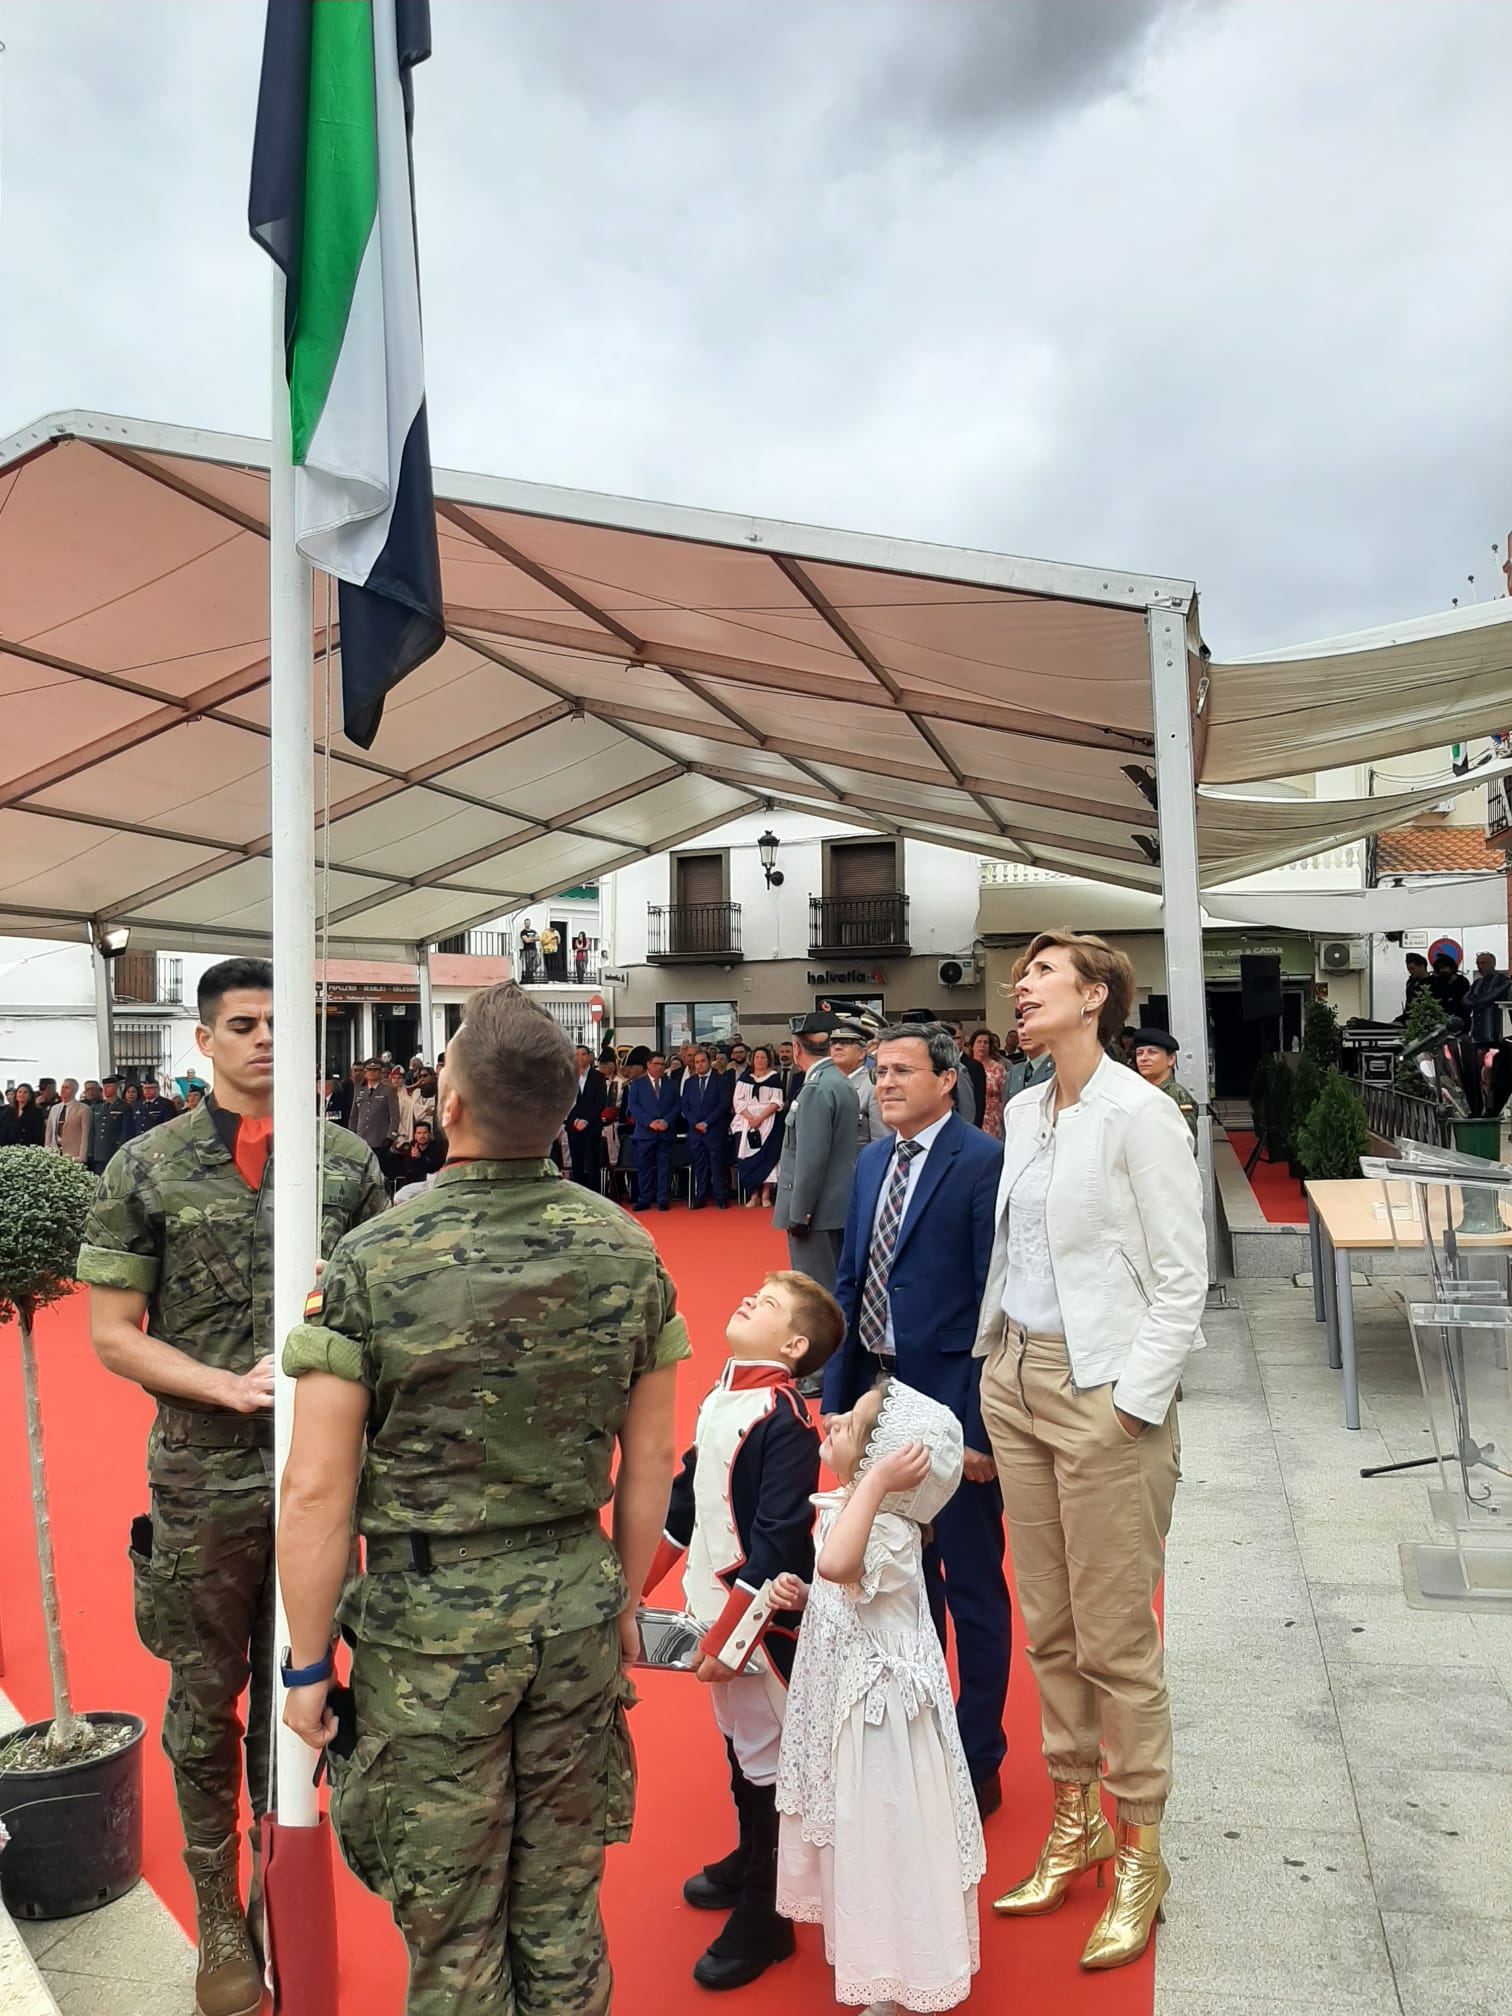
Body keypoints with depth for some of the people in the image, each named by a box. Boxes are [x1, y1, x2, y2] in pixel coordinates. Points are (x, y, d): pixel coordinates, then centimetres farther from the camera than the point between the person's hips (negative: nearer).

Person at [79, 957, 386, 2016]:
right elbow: (114, 1333, -4)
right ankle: (219, 1920, 35)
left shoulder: (349, 1162, -2)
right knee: (205, 1709, 15)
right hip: (204, 1479, -1)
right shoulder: (148, 1167, -5)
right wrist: (232, 1387, -18)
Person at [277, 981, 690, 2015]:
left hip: (429, 1624, -3)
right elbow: (651, 1456, 1)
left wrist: (308, 1663, -2)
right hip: (576, 1606, 3)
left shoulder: (374, 1262, -17)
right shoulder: (626, 1248, -6)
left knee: (451, 1933, 17)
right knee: (562, 1907, 21)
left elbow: (317, 1491, -14)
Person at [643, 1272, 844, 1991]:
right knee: (738, 1744, 24)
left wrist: (729, 1638, -18)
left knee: (766, 1761, 7)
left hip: (763, 1623, -8)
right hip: (714, 1609, 8)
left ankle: (763, 1918, 24)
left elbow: (777, 1546, -22)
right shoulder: (718, 1400, 3)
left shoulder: (784, 1422, -22)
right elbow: (685, 1498, 13)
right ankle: (748, 1860, 45)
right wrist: (634, 1585, 16)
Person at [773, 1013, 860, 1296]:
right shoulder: (842, 1082, 10)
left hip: (818, 1208, -9)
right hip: (839, 1203, 9)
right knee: (835, 1287, 14)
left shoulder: (816, 1089, -18)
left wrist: (799, 1213, -17)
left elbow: (811, 1158, -22)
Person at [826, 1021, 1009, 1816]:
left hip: (950, 1402, -7)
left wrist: (982, 1423, -17)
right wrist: (837, 1393, 9)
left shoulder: (982, 1162, -14)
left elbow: (996, 1299, -16)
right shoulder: (873, 1162, 9)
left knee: (972, 1589, 10)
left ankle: (978, 1763, 27)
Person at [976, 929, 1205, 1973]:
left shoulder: (1141, 1113, -12)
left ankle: (1141, 1848, 25)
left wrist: (1134, 1401, -16)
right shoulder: (1025, 1110, 10)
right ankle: (1076, 1816, 34)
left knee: (1116, 1637, 5)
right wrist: (999, 1357, 9)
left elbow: (1183, 1277, -13)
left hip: (1104, 1394, -7)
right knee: (1049, 1625, 16)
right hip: (1018, 1378, 7)